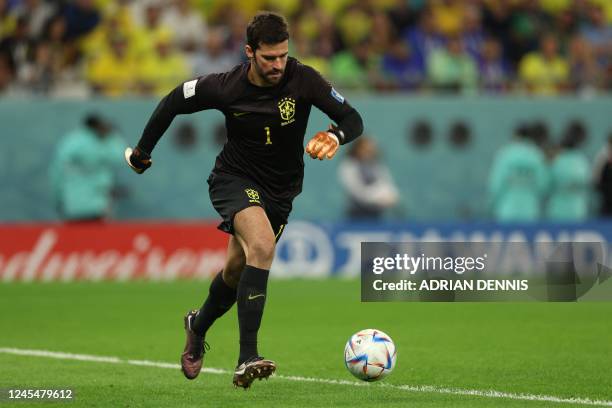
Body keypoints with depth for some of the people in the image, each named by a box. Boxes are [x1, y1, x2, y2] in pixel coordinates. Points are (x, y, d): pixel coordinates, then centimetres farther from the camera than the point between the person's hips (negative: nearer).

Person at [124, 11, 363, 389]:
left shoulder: (303, 80, -16)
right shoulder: (226, 87, -17)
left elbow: (353, 119, -16)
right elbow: (173, 103, -1)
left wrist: (334, 137, -39)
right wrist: (142, 152, 6)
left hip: (281, 191, 4)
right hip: (234, 179, -4)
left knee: (239, 269, 14)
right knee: (262, 245, -30)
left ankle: (199, 326, 49)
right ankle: (247, 359, -34)